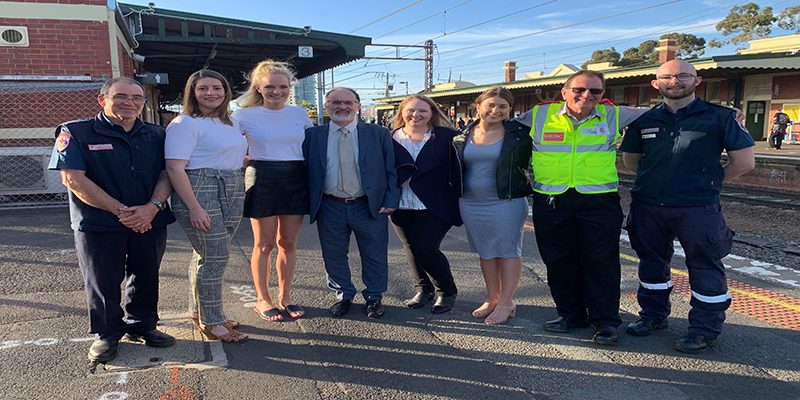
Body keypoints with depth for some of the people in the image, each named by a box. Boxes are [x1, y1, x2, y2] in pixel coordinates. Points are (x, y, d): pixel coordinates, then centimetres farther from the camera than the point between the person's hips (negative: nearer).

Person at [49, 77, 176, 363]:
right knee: (103, 281, 7)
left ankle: (142, 325, 32)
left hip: (151, 221, 3)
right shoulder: (76, 133, -4)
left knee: (146, 277, 13)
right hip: (98, 224, -3)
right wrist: (121, 211, -17)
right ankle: (107, 334, 26)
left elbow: (167, 173, 3)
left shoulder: (156, 135, 8)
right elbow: (73, 179, -12)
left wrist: (153, 207, -17)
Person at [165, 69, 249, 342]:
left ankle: (198, 311, 29)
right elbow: (175, 168, -16)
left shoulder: (230, 122, 15)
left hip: (233, 191, 7)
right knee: (215, 257, -5)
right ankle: (211, 322, 9)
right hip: (200, 190, -7)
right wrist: (194, 207, -20)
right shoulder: (185, 123, -9)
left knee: (207, 255, 14)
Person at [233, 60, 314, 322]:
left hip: (296, 180, 3)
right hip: (263, 180, -3)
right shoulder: (246, 115, -2)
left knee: (288, 243, 9)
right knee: (264, 244, 4)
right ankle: (263, 300, 18)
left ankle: (285, 297, 23)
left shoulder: (299, 114, 7)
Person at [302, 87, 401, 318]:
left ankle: (373, 298, 30)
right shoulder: (312, 135, 1)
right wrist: (307, 203, -4)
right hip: (329, 208, 1)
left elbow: (392, 170, 2)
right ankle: (343, 296, 33)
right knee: (334, 256, 12)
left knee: (374, 256, 10)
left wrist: (391, 201, -6)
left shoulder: (379, 134, 0)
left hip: (370, 206, 0)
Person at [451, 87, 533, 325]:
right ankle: (492, 299, 27)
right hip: (471, 205, 4)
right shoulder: (463, 136, 5)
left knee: (508, 251, 4)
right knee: (485, 252, 14)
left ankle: (506, 303, 15)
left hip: (506, 203, -4)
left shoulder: (519, 134, -6)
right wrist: (457, 194, 10)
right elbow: (456, 170, 15)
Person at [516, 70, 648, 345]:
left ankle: (605, 321, 15)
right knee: (558, 260, 9)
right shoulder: (539, 115, 3)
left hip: (599, 201, -1)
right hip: (550, 202, 1)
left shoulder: (613, 115, 5)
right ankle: (570, 314, 26)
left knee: (601, 262, 1)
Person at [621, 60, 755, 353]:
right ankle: (653, 315, 32)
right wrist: (657, 178, 13)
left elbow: (745, 162, -1)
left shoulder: (720, 117, -2)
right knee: (652, 261, 14)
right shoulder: (644, 120, 7)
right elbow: (630, 160, 19)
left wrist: (710, 182, 5)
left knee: (705, 266, 2)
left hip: (698, 208, -3)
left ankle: (705, 328, 17)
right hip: (648, 206, 4)